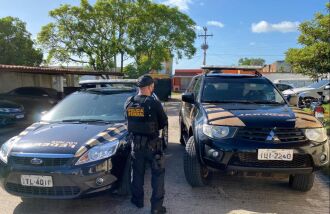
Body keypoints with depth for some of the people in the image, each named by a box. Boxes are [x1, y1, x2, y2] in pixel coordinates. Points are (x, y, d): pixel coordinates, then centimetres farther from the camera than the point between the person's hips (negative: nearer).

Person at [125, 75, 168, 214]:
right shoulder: (154, 103, -18)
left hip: (135, 143, 5)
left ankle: (138, 200, 35)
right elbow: (164, 123, -5)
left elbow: (130, 121, 7)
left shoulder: (128, 103, -4)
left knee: (137, 173, 20)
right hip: (152, 144, -4)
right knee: (158, 174, 11)